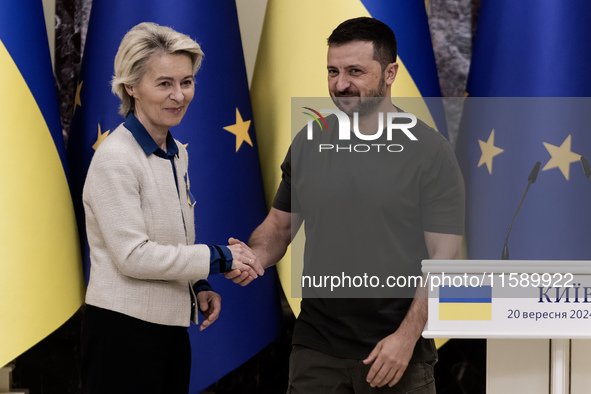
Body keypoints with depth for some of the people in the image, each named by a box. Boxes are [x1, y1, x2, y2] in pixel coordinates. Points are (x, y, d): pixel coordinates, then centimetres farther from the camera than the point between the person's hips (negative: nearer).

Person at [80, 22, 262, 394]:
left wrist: (199, 285, 2)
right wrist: (219, 257, -13)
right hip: (124, 329, -8)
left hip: (171, 328, 8)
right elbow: (133, 255, -18)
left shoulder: (177, 154, 12)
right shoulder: (115, 158, -14)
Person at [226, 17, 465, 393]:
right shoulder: (308, 143, 7)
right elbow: (279, 225, 14)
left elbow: (443, 255, -8)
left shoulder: (431, 151, -5)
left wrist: (407, 337, -15)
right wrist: (254, 257, -8)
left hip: (398, 349, -3)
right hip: (316, 347, 3)